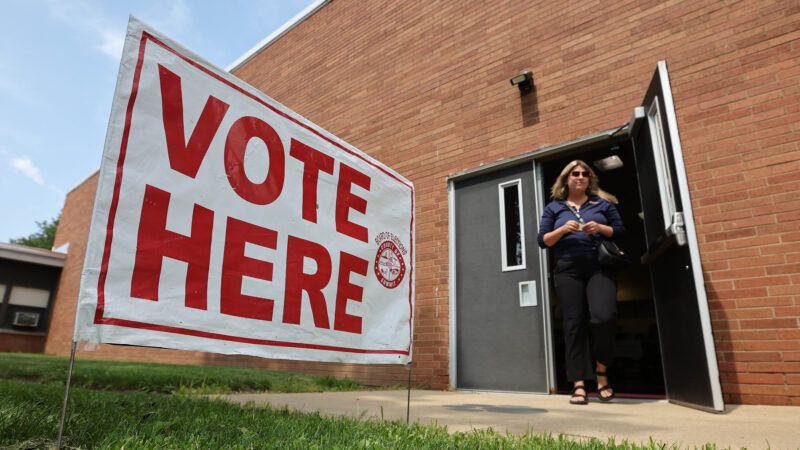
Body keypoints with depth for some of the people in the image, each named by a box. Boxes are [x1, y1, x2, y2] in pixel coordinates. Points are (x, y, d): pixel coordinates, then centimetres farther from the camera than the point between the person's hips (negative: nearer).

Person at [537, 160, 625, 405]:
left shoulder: (602, 203, 17)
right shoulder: (553, 208, 15)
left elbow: (621, 232, 13)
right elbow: (543, 241, 9)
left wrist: (601, 228, -6)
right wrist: (563, 229, -8)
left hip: (600, 268, 0)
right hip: (568, 271, 0)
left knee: (604, 316, -20)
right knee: (574, 324, -3)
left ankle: (601, 370, 6)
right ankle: (579, 385, 1)